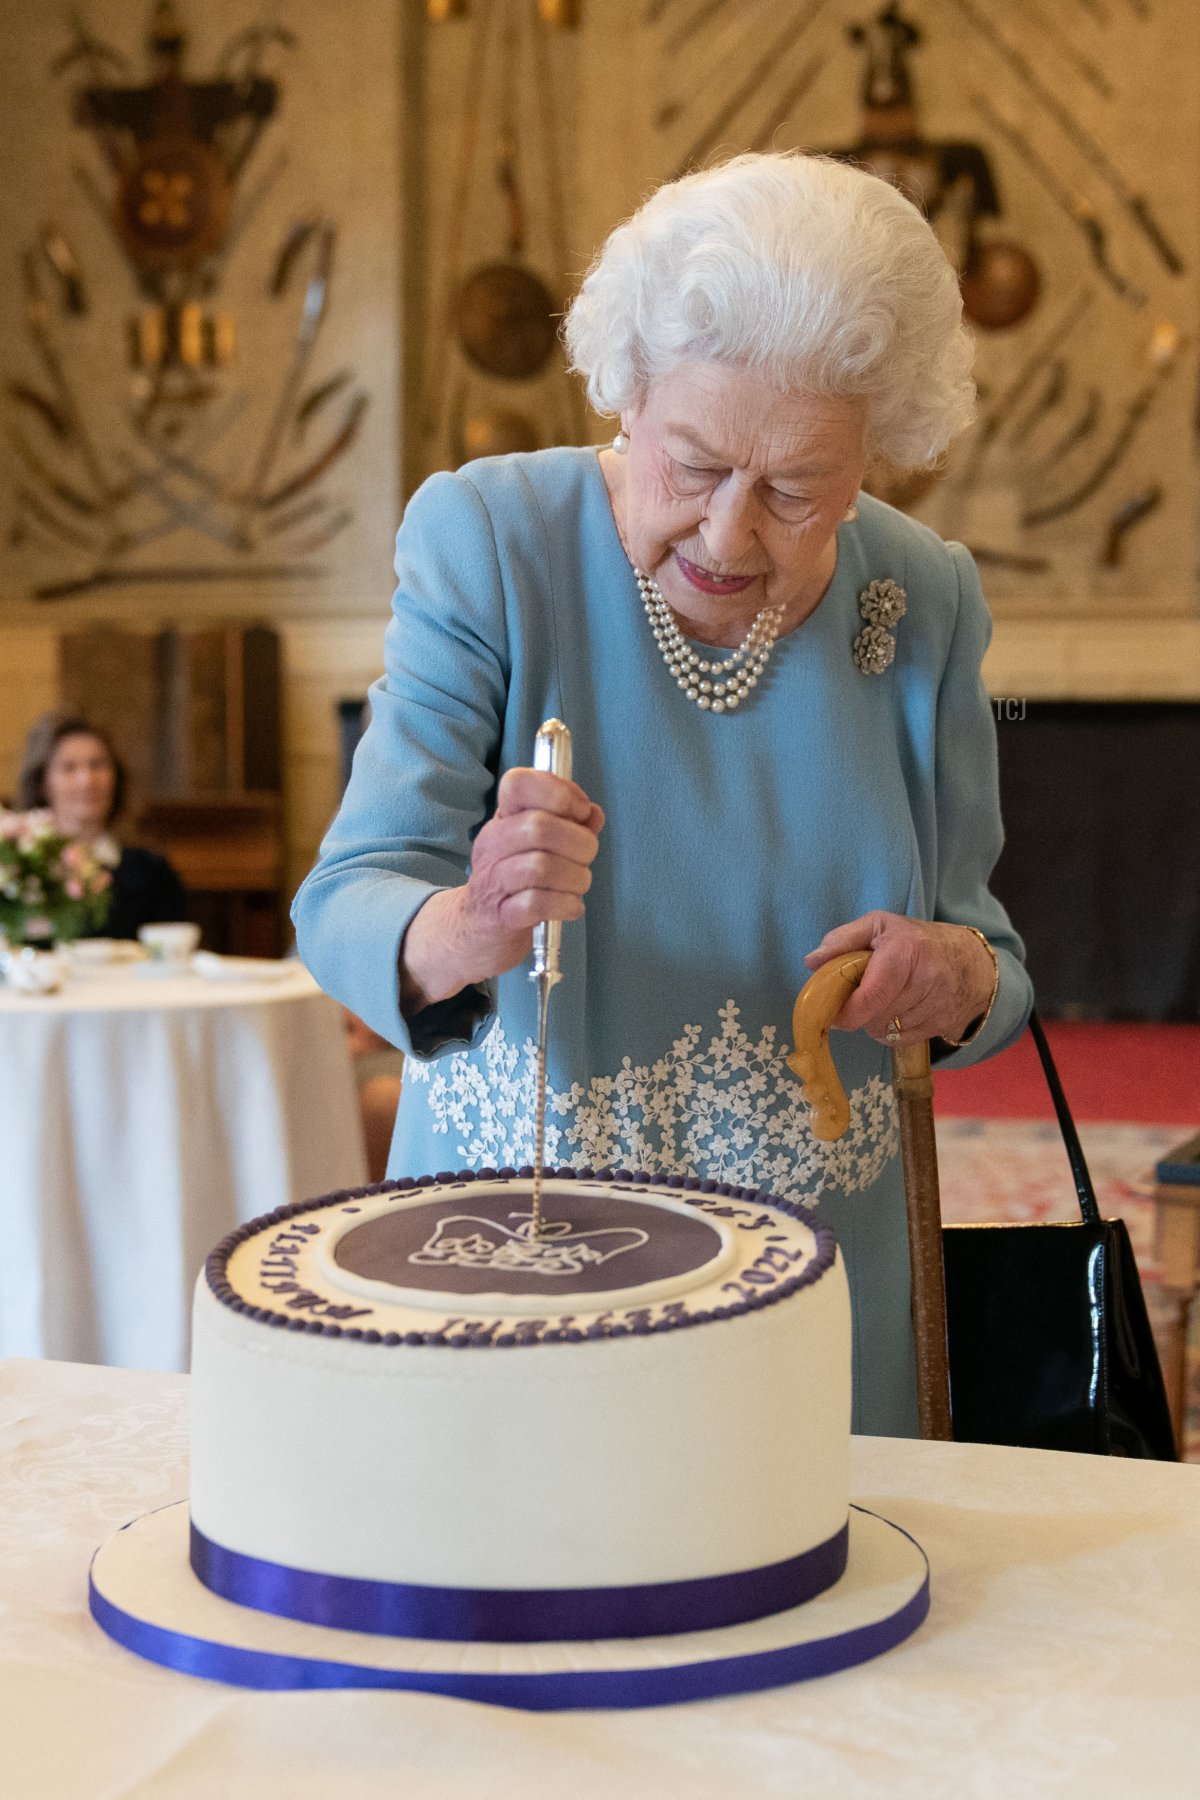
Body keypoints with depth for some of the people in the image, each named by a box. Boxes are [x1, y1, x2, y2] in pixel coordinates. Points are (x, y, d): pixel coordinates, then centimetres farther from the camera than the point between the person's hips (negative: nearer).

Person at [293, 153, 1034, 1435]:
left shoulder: (924, 600, -5)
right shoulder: (484, 538, -13)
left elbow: (982, 935, 4)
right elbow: (346, 902, -18)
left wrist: (963, 980, -18)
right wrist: (465, 930, -39)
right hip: (505, 1247, -2)